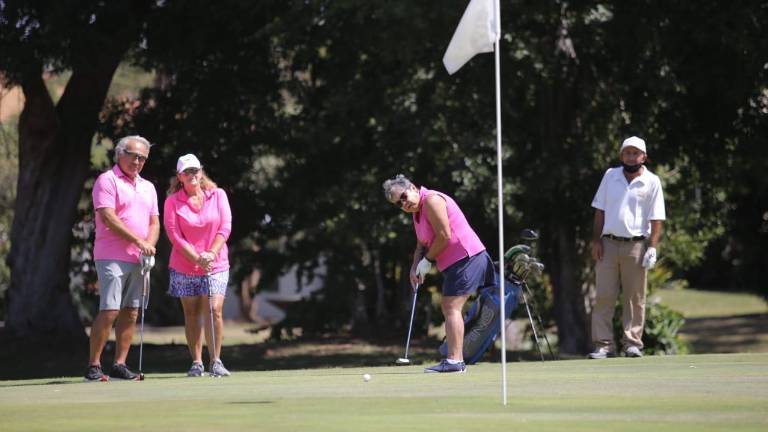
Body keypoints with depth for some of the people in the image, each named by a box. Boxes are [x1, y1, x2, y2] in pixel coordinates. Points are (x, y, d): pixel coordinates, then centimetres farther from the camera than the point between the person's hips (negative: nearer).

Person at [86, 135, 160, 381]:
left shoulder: (148, 187, 19)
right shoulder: (107, 181, -4)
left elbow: (154, 222, 16)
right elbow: (108, 218, -14)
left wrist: (149, 245, -5)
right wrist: (138, 241, -16)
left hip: (138, 260, 7)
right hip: (112, 257, -7)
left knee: (130, 313, 5)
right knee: (109, 311, -13)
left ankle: (119, 365, 10)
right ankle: (93, 366, -10)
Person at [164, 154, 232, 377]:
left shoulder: (218, 195, 3)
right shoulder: (172, 202, -1)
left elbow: (225, 228, -1)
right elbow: (175, 236, -5)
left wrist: (211, 254, -15)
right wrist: (197, 258, -15)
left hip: (216, 265, 0)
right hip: (184, 266, 0)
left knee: (214, 310, -13)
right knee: (192, 314, 2)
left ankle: (215, 361, -5)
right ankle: (196, 362, 9)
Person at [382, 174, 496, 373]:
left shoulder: (431, 200, -13)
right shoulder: (417, 212, 18)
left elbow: (444, 235, -19)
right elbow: (422, 245, 21)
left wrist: (427, 260, -9)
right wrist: (415, 267, 3)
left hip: (465, 257, -11)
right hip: (454, 262, 11)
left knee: (452, 307, -15)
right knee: (447, 306, 15)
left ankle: (454, 360, -20)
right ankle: (456, 357, 20)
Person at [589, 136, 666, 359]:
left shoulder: (652, 182, 3)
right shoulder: (610, 176, 11)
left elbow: (656, 219, 0)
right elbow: (600, 210, 12)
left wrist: (652, 247, -10)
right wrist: (596, 240, 4)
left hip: (636, 246, -2)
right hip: (609, 243, 2)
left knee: (635, 297, 0)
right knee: (604, 295, -3)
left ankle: (632, 342, 5)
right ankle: (604, 344, -2)